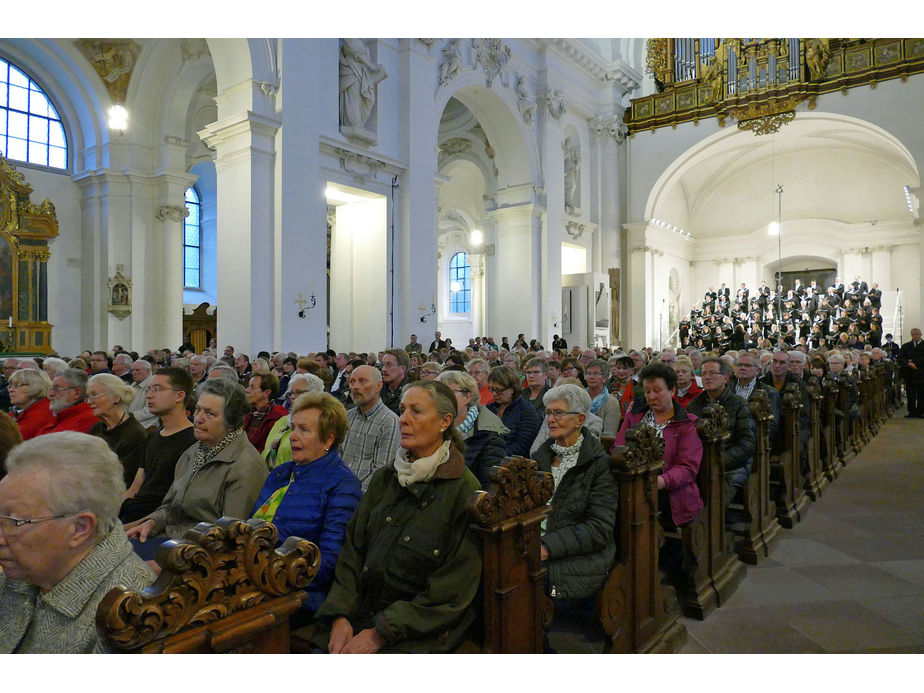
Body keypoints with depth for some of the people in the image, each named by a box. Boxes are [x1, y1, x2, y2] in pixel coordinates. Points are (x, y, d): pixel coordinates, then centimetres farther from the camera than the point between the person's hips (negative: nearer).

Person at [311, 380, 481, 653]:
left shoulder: (464, 490, -10)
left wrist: (382, 633, -14)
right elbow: (352, 551, 7)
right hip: (362, 616, 5)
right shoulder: (384, 479, 9)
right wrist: (340, 616, -7)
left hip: (419, 634, -5)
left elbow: (452, 591, -11)